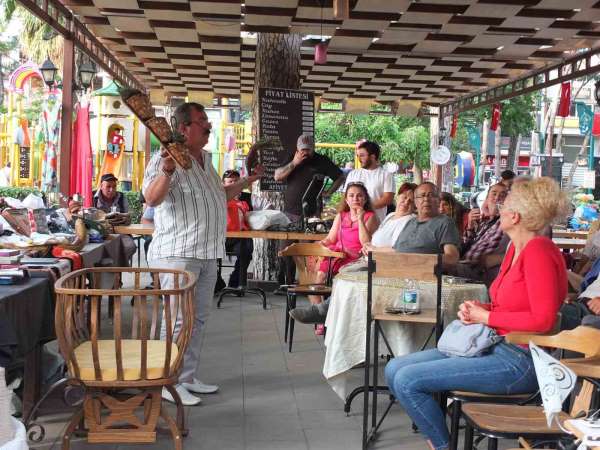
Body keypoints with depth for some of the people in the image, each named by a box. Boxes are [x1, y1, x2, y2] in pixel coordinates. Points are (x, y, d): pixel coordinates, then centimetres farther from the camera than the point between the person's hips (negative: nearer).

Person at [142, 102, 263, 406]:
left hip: (207, 254, 9)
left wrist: (248, 181, 29)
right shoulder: (167, 158, -11)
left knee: (199, 317, 14)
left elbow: (220, 194, 32)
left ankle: (188, 378, 25)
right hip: (177, 253, -9)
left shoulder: (204, 160, 17)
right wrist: (166, 170, -41)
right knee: (179, 318, -7)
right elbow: (152, 199, -26)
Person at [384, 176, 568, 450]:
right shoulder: (516, 248, 11)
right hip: (495, 346, 10)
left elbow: (542, 319, -22)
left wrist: (486, 317, -14)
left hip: (519, 360, -10)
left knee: (407, 381, -17)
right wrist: (477, 309, 2)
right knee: (394, 370, 3)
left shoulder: (539, 250, -17)